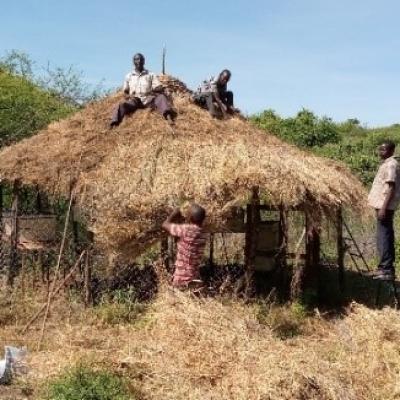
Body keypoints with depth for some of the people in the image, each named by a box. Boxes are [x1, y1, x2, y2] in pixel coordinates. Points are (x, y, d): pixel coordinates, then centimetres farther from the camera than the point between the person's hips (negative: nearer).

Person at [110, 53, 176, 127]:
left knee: (161, 97, -30)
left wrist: (153, 90, -15)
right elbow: (125, 91, 19)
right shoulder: (129, 76, 20)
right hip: (134, 100, 1)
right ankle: (114, 124, -50)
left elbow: (159, 88, 7)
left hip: (148, 99, -1)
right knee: (122, 105, -30)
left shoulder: (151, 75, 17)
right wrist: (128, 96, -5)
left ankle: (168, 116, -55)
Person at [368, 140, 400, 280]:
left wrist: (383, 208, -24)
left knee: (384, 237, -9)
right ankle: (385, 267, 19)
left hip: (385, 206, -10)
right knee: (384, 237, 13)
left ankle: (387, 270, -7)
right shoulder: (385, 164, 17)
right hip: (382, 205, 10)